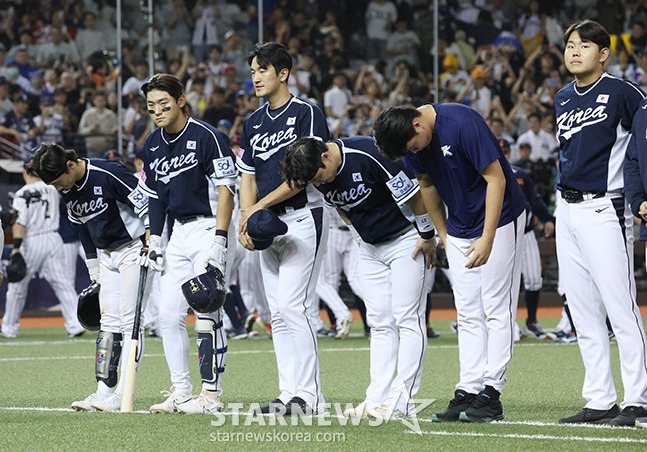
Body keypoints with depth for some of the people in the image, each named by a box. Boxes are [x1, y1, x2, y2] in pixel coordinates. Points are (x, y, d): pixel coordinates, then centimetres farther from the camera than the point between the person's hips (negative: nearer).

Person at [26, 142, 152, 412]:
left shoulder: (109, 174, -23)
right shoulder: (67, 191, 2)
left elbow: (148, 207, -20)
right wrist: (95, 275, 17)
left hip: (134, 248, -8)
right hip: (106, 255, 8)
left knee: (130, 321, -10)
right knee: (109, 323, 5)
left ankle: (123, 396, -13)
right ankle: (104, 392, 4)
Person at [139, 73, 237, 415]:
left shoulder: (207, 137, -12)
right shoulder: (153, 144, 10)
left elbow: (225, 189, -14)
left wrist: (219, 240, -20)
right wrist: (154, 239, 10)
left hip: (209, 229, -8)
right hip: (179, 234, 8)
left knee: (206, 313, -10)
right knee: (169, 314, 4)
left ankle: (211, 394, -6)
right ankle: (181, 392, 13)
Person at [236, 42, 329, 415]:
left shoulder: (307, 113, -7)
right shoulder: (254, 123, 16)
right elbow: (248, 176, 16)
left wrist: (261, 205, -16)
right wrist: (246, 220, -1)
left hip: (303, 219, -8)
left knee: (293, 306, -14)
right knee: (279, 312, 6)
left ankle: (309, 395, -11)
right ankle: (291, 393, 9)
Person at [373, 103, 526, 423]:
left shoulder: (462, 124, -26)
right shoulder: (412, 138, -5)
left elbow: (496, 178, -24)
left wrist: (487, 238, -25)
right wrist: (442, 234, 13)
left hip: (498, 220, -7)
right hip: (459, 227, 7)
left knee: (496, 309, -8)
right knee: (468, 314, 4)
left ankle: (491, 393, -9)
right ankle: (468, 391, 4)